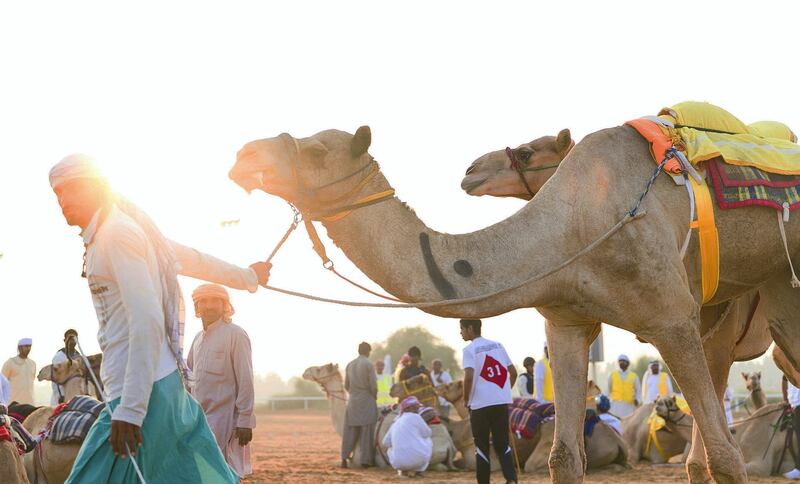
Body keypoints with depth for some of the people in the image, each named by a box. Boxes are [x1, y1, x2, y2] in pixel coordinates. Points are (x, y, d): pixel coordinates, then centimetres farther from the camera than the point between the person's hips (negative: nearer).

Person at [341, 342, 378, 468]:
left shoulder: (350, 365, 7)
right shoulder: (368, 364, -9)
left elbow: (346, 385, 11)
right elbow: (373, 385, -11)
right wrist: (374, 397, 6)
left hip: (352, 401, 5)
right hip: (367, 401, -5)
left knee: (350, 431, 8)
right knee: (367, 432, -1)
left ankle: (344, 458, 2)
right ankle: (365, 460, -1)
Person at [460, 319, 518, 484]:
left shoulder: (470, 350, -6)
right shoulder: (498, 345, 12)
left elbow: (469, 376, -18)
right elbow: (513, 372, 11)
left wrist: (466, 399, -5)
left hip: (480, 404, -5)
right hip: (502, 402, 5)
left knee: (482, 446, 7)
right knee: (502, 444, 10)